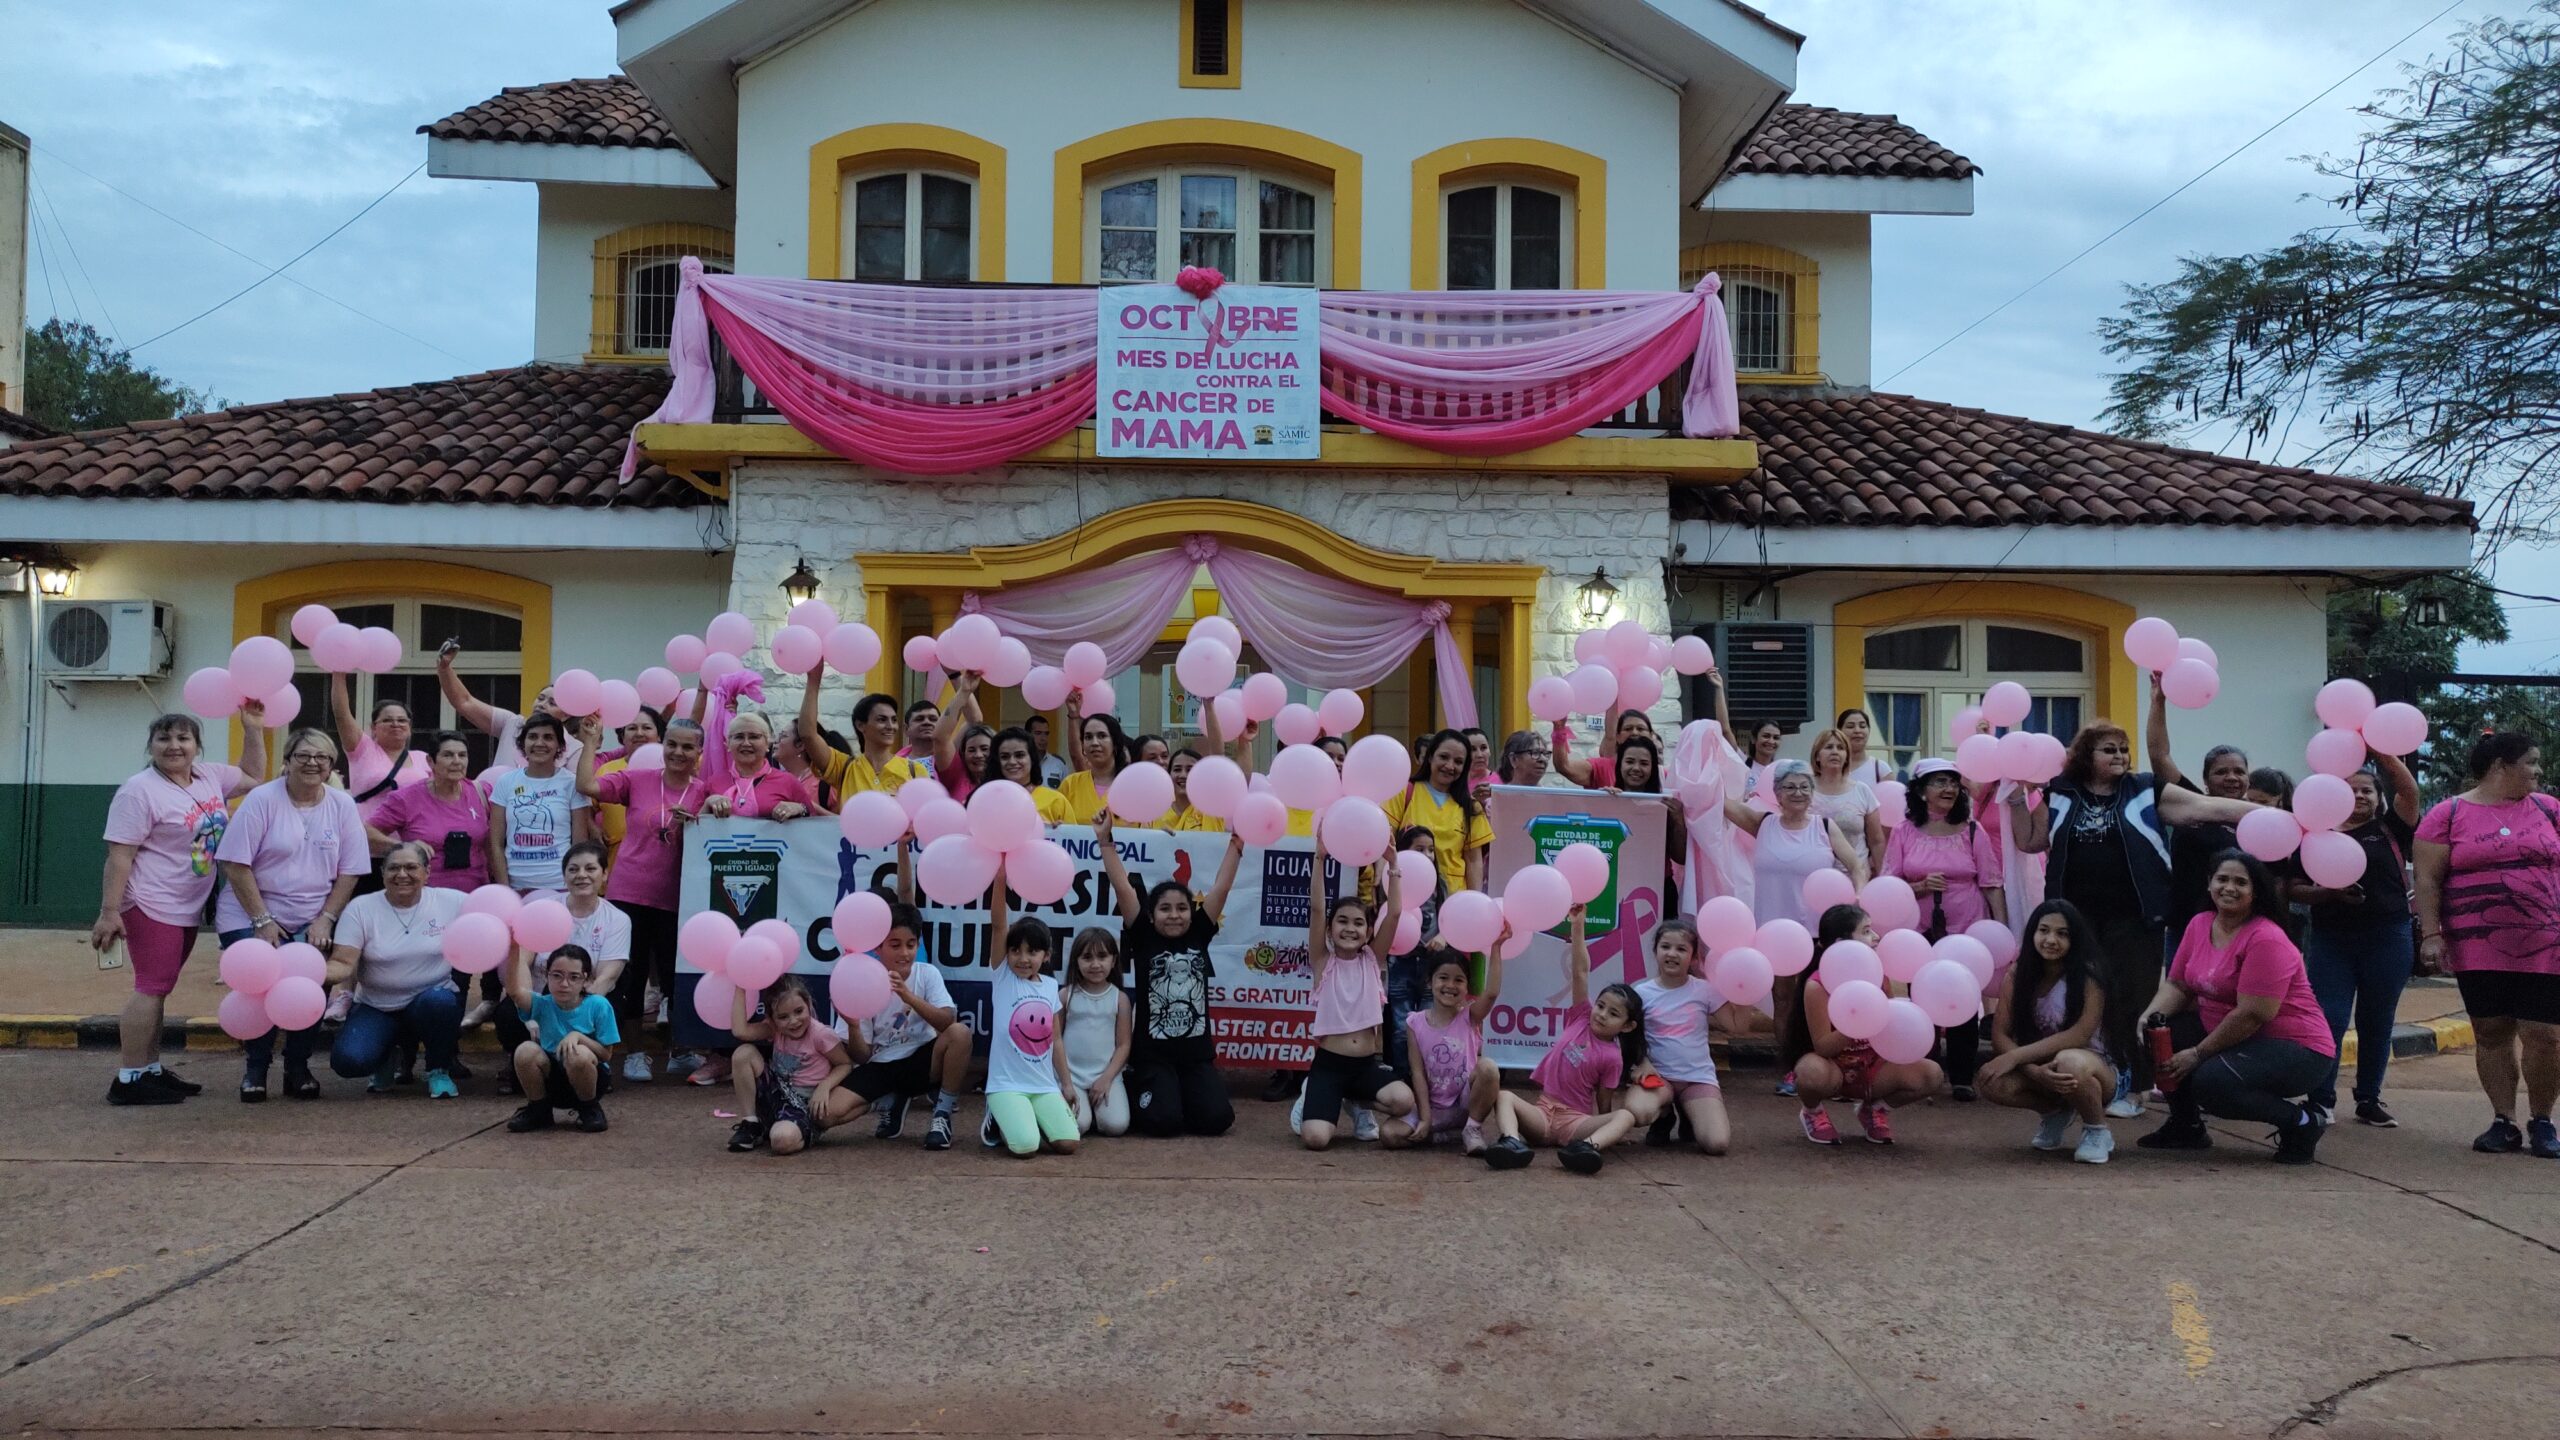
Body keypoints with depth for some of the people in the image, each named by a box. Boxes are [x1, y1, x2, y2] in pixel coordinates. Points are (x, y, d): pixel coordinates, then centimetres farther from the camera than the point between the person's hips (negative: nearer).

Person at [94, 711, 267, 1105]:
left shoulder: (210, 776, 7)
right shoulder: (140, 790, -15)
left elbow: (254, 777, 25)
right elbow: (120, 855, -17)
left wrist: (253, 727, 14)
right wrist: (109, 912, -21)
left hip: (188, 908, 8)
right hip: (152, 906, -8)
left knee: (158, 988, 14)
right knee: (152, 988, -8)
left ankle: (150, 1069, 21)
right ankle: (128, 1080, -4)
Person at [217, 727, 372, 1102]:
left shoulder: (342, 805, 1)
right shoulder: (262, 799, -8)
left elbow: (349, 871, 3)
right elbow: (236, 864, -11)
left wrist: (325, 919, -7)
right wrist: (262, 920, -13)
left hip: (312, 924, 2)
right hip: (252, 919, -2)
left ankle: (298, 1070, 10)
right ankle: (255, 1069, 10)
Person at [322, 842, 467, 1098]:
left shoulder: (452, 902, -2)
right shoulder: (360, 908, -3)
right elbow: (343, 964, -9)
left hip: (434, 1002, 0)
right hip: (376, 1008, 0)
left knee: (438, 1001, -37)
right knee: (348, 1060, -26)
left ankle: (439, 1071, -7)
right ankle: (385, 1056, 14)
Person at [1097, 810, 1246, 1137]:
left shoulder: (1199, 936, 3)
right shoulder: (1143, 939, -3)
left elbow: (1221, 888, -1)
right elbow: (1123, 889, -10)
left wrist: (1236, 843, -6)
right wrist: (1105, 841, -16)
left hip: (1197, 1052, 3)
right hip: (1152, 1053, -3)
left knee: (1216, 1118, -14)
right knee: (1162, 1121, -21)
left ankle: (1181, 1098, 21)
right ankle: (1137, 1097, 15)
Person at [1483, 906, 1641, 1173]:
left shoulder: (1612, 1057, 0)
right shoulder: (1581, 1017, 8)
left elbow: (1604, 1104, 3)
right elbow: (1580, 973, 0)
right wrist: (1577, 926, -7)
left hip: (1575, 1122, -3)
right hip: (1541, 1112, 3)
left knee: (1625, 1116, -29)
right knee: (1504, 1096, -24)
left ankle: (1589, 1146, -59)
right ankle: (1513, 1142, -51)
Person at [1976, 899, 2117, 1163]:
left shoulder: (2088, 979, -14)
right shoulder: (2016, 975, -5)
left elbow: (2080, 1034, -25)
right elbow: (2000, 1035, -11)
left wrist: (2016, 1057, -31)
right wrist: (2035, 1072, -29)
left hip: (2089, 1066, -4)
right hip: (2037, 1070, 4)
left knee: (2068, 1062, -40)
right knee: (1992, 1082, -28)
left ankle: (2097, 1130, -8)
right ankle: (2056, 1112, 5)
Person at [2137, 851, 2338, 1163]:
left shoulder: (2266, 939, -21)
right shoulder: (2199, 925, 4)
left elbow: (2251, 1015, -25)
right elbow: (2176, 985, 8)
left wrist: (2197, 1054, -20)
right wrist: (2151, 1016, -14)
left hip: (2295, 1047, -8)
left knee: (2210, 1083, -31)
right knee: (2159, 1034, -7)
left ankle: (2299, 1122, -6)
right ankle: (2186, 1126, 11)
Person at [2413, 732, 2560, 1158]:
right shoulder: (2448, 814, 1)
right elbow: (2427, 879, 0)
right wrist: (2431, 934, -9)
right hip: (2480, 950, -1)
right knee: (2492, 1033, 4)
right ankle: (2504, 1121, 13)